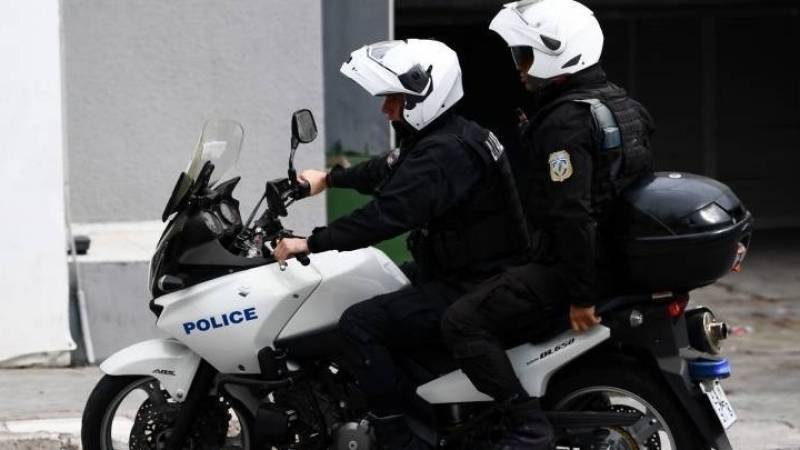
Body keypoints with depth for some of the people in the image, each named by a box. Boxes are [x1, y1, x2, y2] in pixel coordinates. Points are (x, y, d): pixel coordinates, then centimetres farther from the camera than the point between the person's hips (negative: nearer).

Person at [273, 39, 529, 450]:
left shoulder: (444, 153, -23)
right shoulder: (443, 137, 10)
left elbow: (387, 215, -31)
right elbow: (388, 170, 28)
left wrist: (311, 243, -26)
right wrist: (330, 179, 39)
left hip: (467, 293, -11)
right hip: (457, 274, 11)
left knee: (360, 323, -19)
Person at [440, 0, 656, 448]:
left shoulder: (564, 122, -19)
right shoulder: (619, 104, 12)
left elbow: (573, 215, -26)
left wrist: (581, 295, -24)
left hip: (573, 264, -10)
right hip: (622, 263, 10)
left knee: (463, 322, -10)